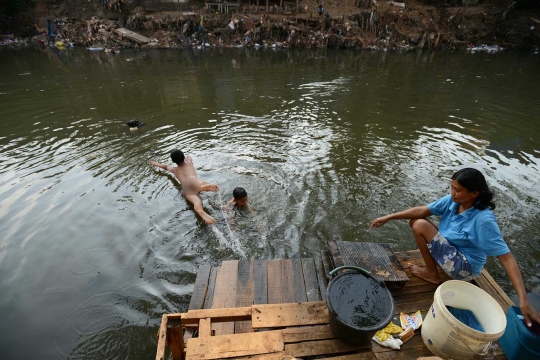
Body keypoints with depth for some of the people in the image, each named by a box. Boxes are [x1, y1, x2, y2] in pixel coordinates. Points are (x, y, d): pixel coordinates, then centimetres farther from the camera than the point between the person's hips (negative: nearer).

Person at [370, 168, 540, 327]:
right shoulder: (452, 201, -11)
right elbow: (422, 210, -8)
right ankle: (433, 258, 9)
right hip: (451, 249, 7)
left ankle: (432, 274, -2)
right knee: (415, 220, 0)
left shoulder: (483, 220, -28)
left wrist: (523, 299, -34)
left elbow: (506, 258, -27)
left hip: (464, 266, -6)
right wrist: (389, 217, -13)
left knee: (421, 226, -22)